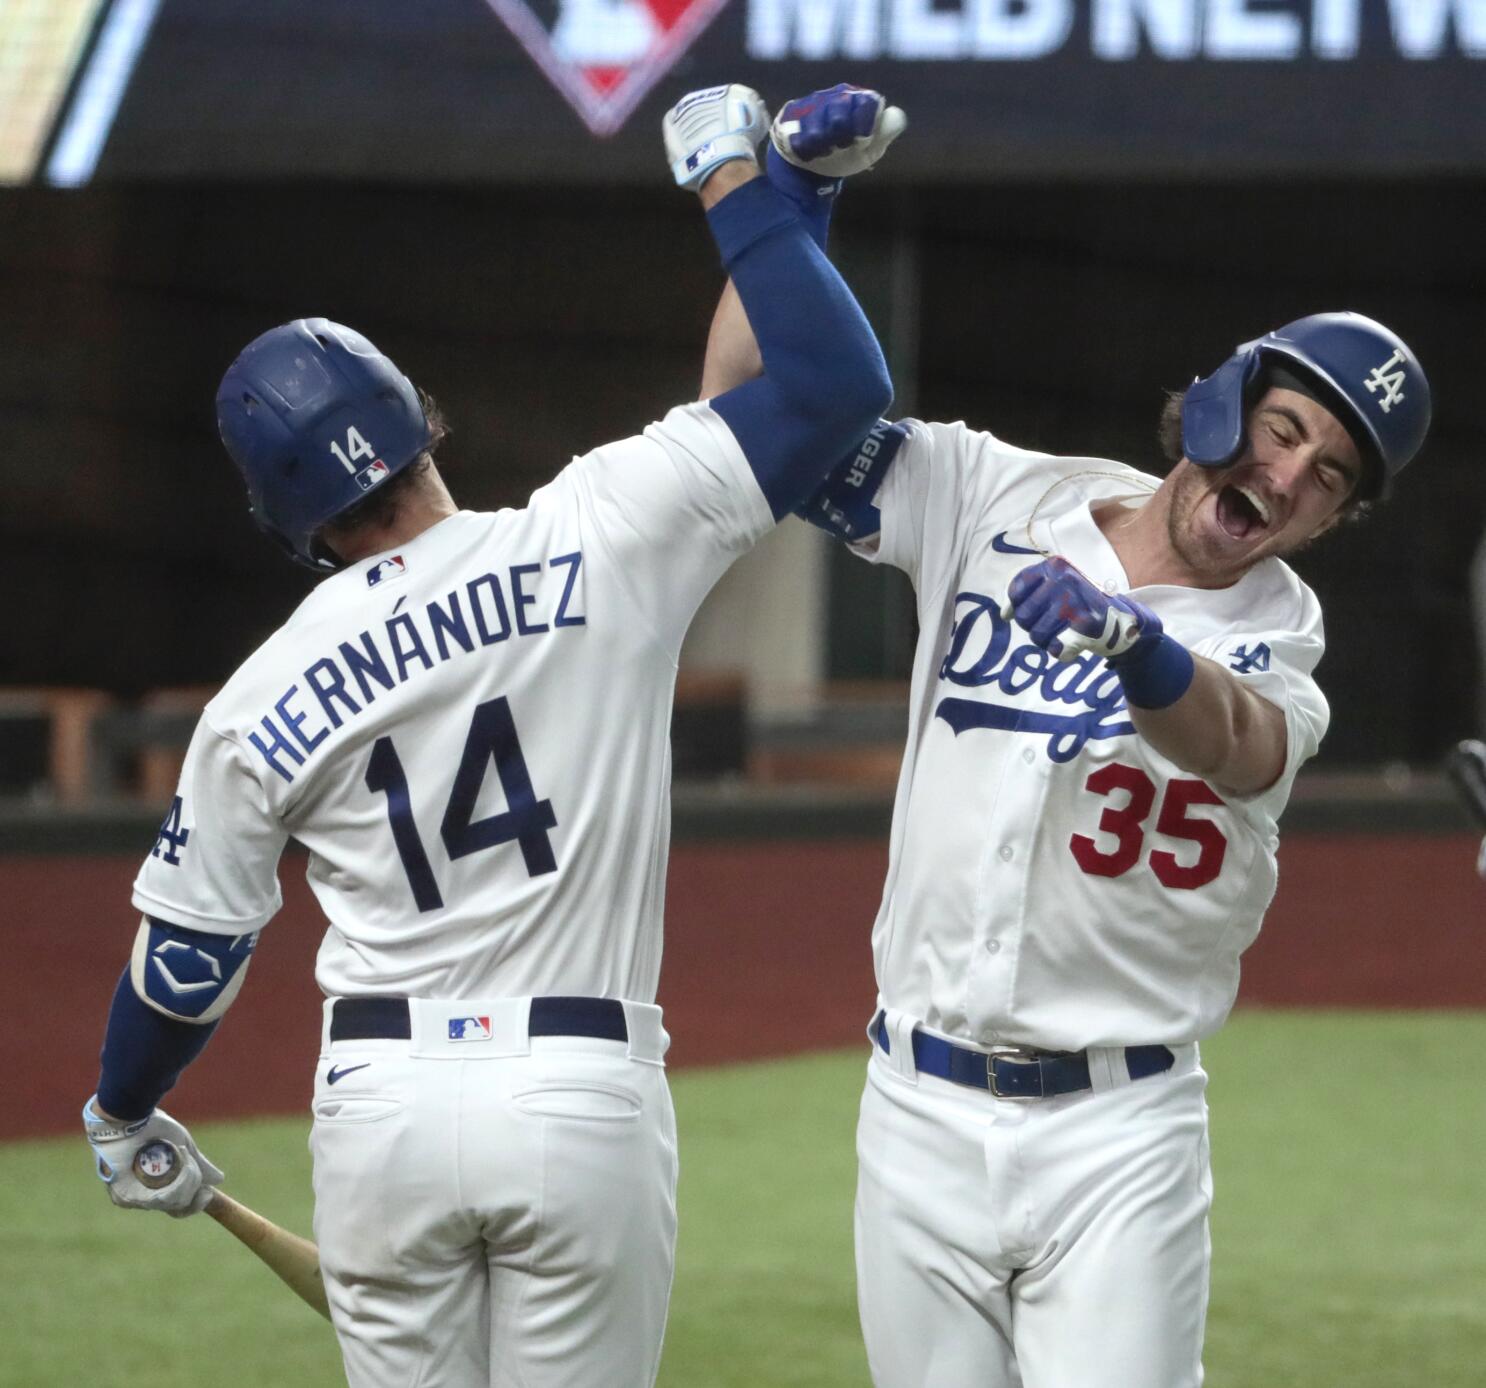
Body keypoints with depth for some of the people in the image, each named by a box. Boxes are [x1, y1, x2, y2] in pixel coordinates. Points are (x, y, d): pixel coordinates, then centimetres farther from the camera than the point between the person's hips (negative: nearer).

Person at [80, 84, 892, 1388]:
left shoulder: (261, 705, 1)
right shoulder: (596, 542, -7)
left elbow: (186, 958, 10)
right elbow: (833, 382, -7)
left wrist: (122, 1113, 29)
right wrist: (735, 185, 5)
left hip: (382, 1102, 2)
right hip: (583, 1100, -2)